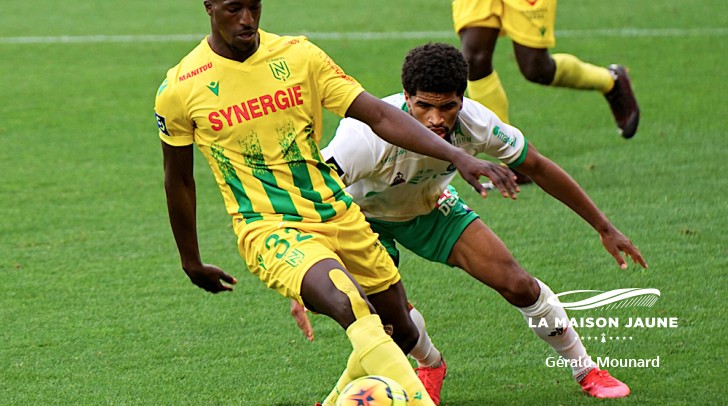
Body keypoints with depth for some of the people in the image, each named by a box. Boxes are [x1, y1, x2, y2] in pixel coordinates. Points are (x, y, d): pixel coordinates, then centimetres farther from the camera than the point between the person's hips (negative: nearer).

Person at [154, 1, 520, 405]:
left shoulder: (298, 55, -1)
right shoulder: (180, 89, -6)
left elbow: (377, 114, -4)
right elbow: (178, 180, 8)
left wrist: (458, 156, -16)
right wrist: (191, 262, 17)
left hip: (338, 215, 5)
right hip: (270, 230, -5)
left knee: (403, 331, 10)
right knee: (351, 307, -32)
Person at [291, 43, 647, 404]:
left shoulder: (474, 123, -28)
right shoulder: (371, 135, -42)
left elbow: (537, 168, -11)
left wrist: (604, 228, -5)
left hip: (430, 206, 3)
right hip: (364, 217, -3)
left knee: (517, 285, -8)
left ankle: (586, 371, 16)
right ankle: (430, 366, 16)